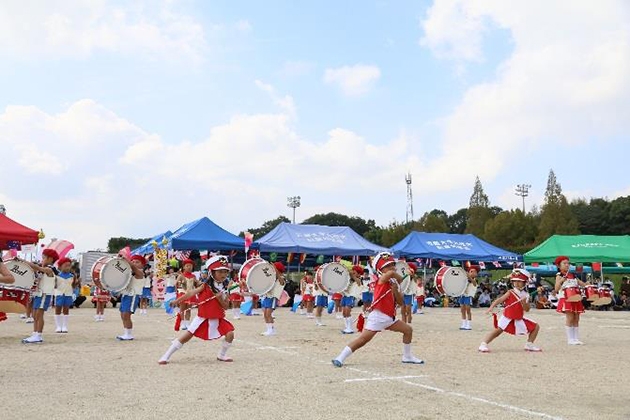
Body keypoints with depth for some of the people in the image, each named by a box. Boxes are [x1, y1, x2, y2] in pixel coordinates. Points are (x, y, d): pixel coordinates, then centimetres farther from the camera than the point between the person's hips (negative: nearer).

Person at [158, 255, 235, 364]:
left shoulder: (224, 289, 3)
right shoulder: (206, 286, -7)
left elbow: (226, 306, 2)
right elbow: (191, 293, -9)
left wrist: (220, 299, -17)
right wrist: (177, 301, -13)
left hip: (218, 319, 4)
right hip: (203, 318, -4)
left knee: (230, 334, -9)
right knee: (187, 335, -9)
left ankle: (221, 355, 16)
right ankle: (166, 356, 0)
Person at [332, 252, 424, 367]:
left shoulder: (393, 283, 13)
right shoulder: (381, 280, -8)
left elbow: (400, 302, 9)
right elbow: (391, 273, -32)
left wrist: (396, 290, -8)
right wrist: (400, 280, -12)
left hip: (390, 318, 8)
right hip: (378, 316, -8)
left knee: (408, 330, 12)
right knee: (363, 339, -16)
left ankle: (407, 356, 26)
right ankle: (340, 358, -14)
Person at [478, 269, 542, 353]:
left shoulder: (526, 295, 2)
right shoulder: (510, 293, -9)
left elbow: (527, 309, -1)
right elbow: (499, 300, -18)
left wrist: (524, 303, -22)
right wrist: (491, 307, -33)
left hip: (519, 319, 6)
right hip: (507, 317, -6)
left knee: (536, 327, 6)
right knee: (498, 329, -25)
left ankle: (529, 345, 18)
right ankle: (483, 345, -26)